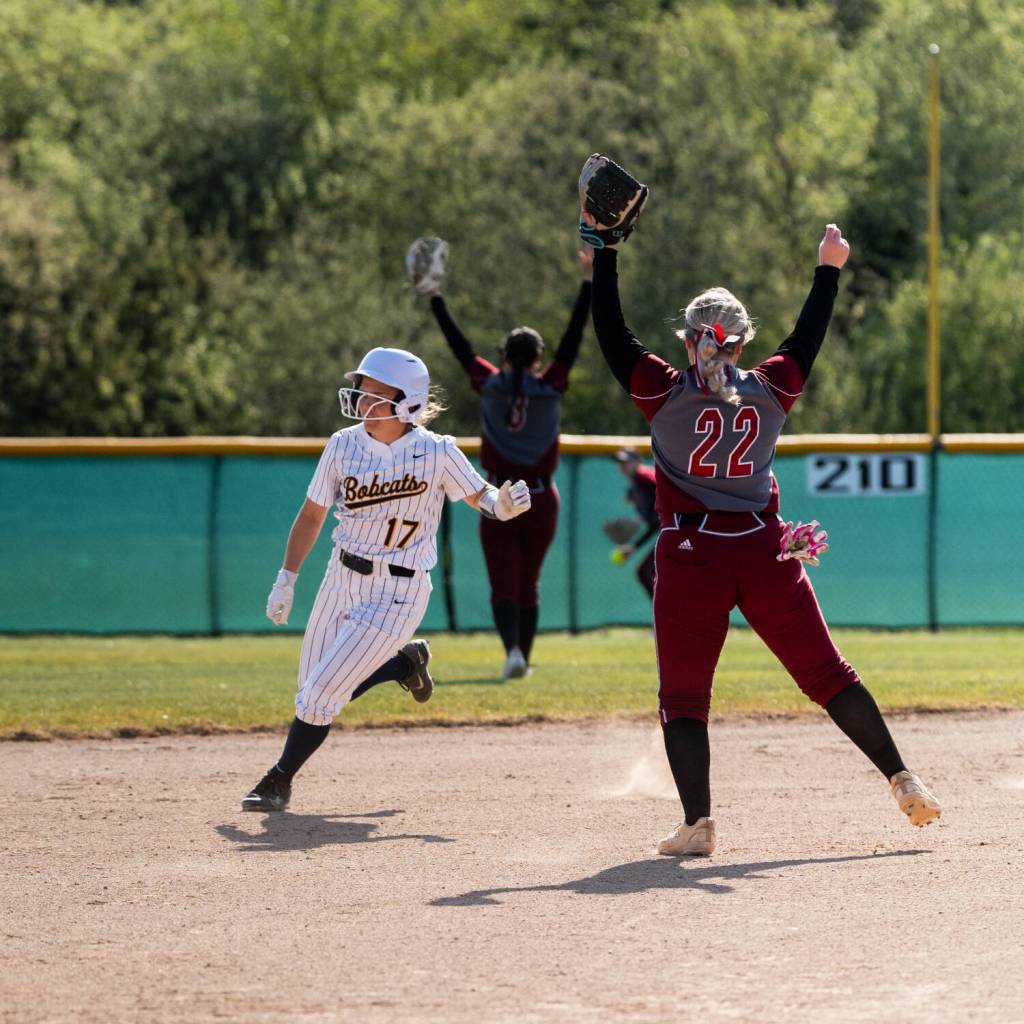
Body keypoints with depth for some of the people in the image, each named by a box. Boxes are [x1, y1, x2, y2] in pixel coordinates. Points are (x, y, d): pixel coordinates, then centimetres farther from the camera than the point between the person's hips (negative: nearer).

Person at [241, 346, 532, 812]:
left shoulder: (437, 453, -14)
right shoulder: (344, 445, -4)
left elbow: (482, 499, -5)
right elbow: (311, 515, 5)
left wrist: (506, 503, -29)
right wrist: (286, 580, 2)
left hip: (398, 594, -5)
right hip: (342, 580, 5)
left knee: (321, 694, -9)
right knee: (315, 692, 12)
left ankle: (279, 783, 11)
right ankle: (404, 662, 35)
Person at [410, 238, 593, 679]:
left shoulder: (491, 385, -6)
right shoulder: (550, 388, -6)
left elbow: (458, 344, 0)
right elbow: (574, 335, -3)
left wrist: (435, 296, 8)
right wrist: (588, 282, -1)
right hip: (541, 499, 1)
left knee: (503, 582, -2)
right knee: (528, 581, 16)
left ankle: (513, 649, -24)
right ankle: (523, 655, 19)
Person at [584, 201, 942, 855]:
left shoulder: (662, 393, -5)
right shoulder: (772, 390, 1)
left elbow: (612, 334, -1)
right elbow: (809, 336, 16)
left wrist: (602, 249, 4)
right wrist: (829, 268, 28)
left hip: (691, 556, -2)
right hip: (767, 552, 2)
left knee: (684, 695, 2)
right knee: (828, 674, 8)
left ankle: (697, 823, -9)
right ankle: (903, 781, 5)